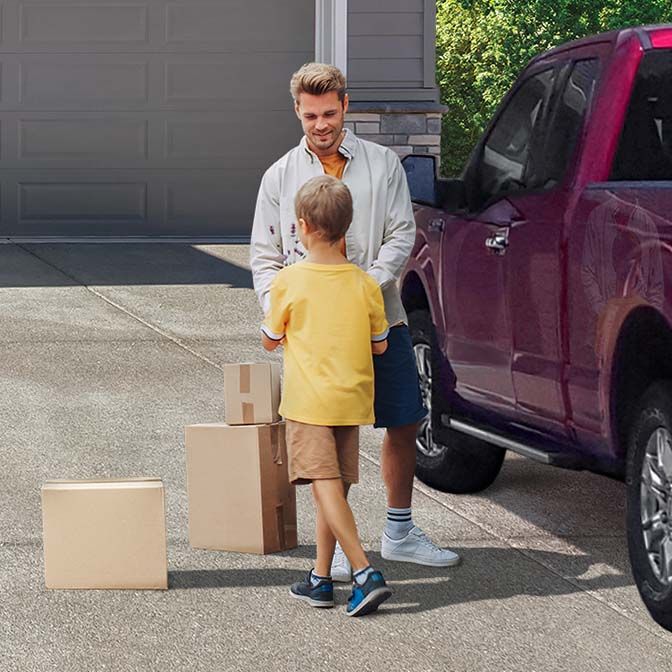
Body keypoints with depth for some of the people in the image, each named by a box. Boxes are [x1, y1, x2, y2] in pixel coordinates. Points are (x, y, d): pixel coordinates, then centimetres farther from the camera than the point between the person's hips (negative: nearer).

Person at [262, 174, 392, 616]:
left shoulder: (288, 282, -9)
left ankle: (366, 574, -22)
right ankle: (321, 578, 17)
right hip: (351, 400, 4)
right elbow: (379, 345, 7)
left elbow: (270, 341, 3)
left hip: (308, 401, -4)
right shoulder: (365, 284, -1)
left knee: (326, 487, -9)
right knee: (333, 488, 13)